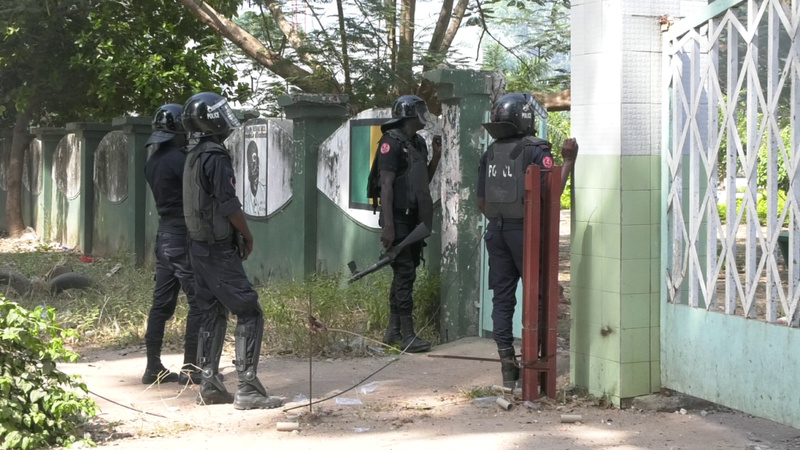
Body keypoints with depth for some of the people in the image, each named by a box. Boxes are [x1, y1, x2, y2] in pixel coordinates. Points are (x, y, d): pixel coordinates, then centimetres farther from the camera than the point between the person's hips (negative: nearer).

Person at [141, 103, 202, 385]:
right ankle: (190, 367, -2)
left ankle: (153, 367, 13)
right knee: (199, 302, -2)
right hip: (184, 237, -9)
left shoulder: (153, 161, 11)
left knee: (162, 302, 10)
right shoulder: (180, 159, -16)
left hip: (165, 235, 9)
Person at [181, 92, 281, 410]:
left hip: (200, 246, 10)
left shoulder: (194, 157, 12)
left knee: (212, 315, 14)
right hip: (220, 250, -10)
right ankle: (248, 389, -11)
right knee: (249, 314, -8)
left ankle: (209, 386, 16)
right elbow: (229, 206, -20)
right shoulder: (216, 157, -17)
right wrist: (247, 236, -5)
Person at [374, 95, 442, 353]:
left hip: (415, 220, 9)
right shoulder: (392, 143, -11)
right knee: (405, 274, -9)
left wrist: (436, 156, 9)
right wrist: (388, 225, -22)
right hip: (399, 219, -9)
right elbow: (386, 185, -17)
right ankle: (407, 336, -7)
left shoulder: (418, 143, 15)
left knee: (404, 274, 12)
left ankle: (393, 332, 19)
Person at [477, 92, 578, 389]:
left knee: (502, 298, 7)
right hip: (525, 231, -5)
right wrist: (568, 162, -10)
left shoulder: (490, 154, 9)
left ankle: (508, 366, 7)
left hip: (496, 231, 5)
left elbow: (482, 201, 13)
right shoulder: (536, 151, -10)